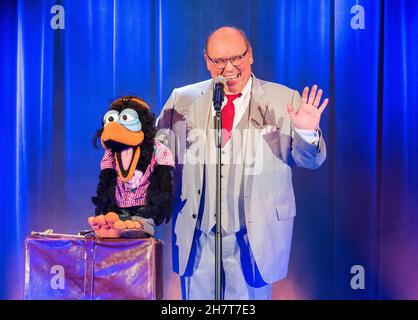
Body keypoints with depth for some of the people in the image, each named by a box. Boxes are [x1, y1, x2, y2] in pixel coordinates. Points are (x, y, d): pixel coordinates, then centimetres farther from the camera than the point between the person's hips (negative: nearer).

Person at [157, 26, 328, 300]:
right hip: (197, 237, 2)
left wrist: (307, 132, -20)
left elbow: (311, 161, 0)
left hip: (253, 239, -1)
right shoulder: (183, 100, 4)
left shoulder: (284, 101, -1)